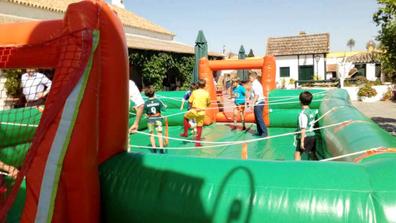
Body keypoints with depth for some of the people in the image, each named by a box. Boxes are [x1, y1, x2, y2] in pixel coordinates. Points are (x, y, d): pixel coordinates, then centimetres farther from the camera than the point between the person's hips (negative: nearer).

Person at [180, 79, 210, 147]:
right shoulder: (206, 93, -1)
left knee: (186, 117, 26)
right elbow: (208, 104, 8)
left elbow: (190, 102, -2)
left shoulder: (194, 92, -5)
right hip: (202, 112, 1)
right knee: (199, 126, 10)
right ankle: (198, 142, 13)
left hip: (194, 110, -1)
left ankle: (185, 132, 24)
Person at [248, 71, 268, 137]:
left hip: (258, 103, -10)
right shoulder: (255, 84, 16)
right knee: (257, 118, 13)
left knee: (259, 118, -8)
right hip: (258, 103, 10)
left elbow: (257, 95, -21)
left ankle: (264, 132, -6)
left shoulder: (256, 84, -14)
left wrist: (252, 103, -21)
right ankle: (259, 132, 18)